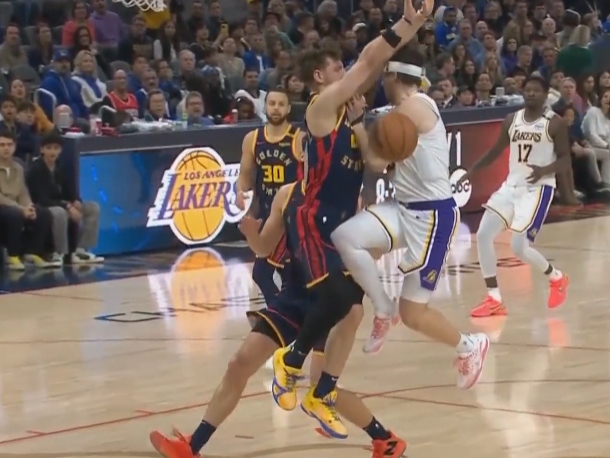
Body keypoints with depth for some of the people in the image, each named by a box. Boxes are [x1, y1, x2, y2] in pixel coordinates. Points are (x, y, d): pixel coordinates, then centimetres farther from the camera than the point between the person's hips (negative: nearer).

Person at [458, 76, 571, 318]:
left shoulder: (555, 123, -9)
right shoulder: (511, 120, 7)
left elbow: (565, 159, -9)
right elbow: (496, 151, 18)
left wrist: (545, 170, -29)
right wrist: (472, 171, 9)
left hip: (538, 188, -6)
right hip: (511, 185, 6)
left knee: (519, 247, -15)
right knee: (483, 235, -5)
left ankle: (557, 278, 15)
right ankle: (494, 300, 1)